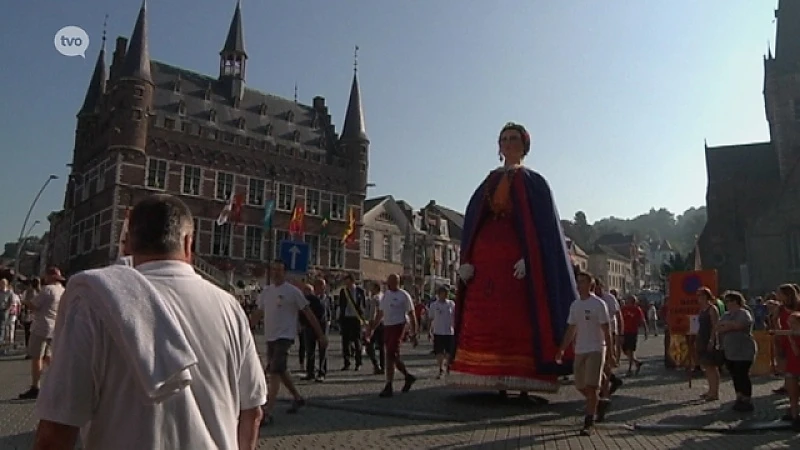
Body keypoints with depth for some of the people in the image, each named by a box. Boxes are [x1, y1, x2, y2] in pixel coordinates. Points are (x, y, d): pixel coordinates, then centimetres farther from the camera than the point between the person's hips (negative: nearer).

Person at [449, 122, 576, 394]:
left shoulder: (532, 182, 7)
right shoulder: (489, 183, 20)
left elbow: (542, 223, -4)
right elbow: (472, 220, 14)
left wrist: (527, 258, -18)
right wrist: (466, 260, 1)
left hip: (516, 256, -4)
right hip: (485, 255, 5)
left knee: (519, 319, -8)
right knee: (483, 319, -1)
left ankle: (521, 381, -3)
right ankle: (495, 377, 4)